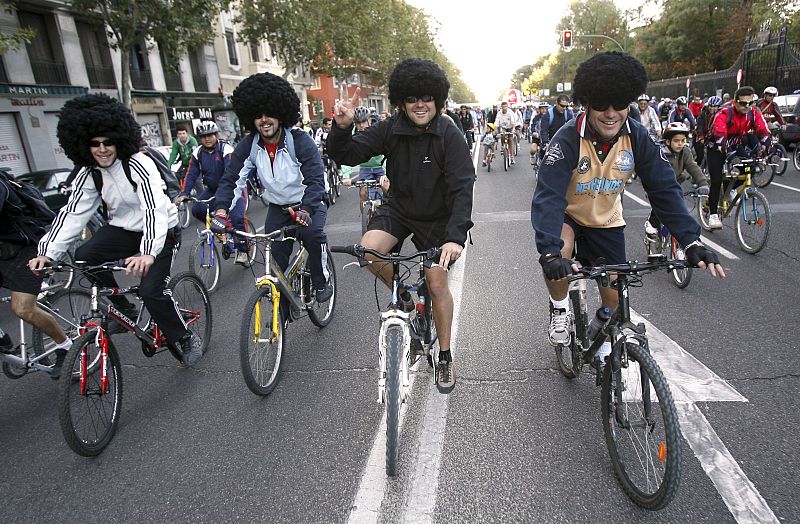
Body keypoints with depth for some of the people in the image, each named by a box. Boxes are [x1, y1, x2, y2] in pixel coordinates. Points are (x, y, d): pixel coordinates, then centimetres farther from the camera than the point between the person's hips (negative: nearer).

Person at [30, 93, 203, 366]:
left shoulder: (139, 164, -24)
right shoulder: (89, 174, -4)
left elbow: (154, 209, -35)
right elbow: (72, 213, -6)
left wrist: (148, 253, -49)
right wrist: (47, 252, -19)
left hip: (161, 231, -6)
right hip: (124, 228, 6)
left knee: (151, 289, -20)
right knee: (85, 256, -17)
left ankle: (186, 339, 3)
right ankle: (124, 309, 4)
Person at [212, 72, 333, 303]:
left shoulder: (300, 141, -21)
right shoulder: (248, 147, -10)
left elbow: (316, 179, -31)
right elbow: (231, 179, -13)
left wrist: (305, 210, -47)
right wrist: (221, 209, -31)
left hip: (308, 204, -3)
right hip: (278, 208, 4)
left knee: (313, 233, -32)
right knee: (277, 258, -4)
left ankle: (322, 281, -6)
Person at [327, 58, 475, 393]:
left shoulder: (449, 136, -18)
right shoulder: (391, 130, -10)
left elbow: (462, 189, -27)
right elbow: (345, 155, -12)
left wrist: (455, 236, -40)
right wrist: (342, 127, -34)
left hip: (436, 218, -2)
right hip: (399, 208, 2)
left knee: (437, 284, -5)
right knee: (369, 248, -26)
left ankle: (445, 357, 16)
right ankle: (403, 294, 5)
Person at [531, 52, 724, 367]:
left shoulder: (638, 137, -18)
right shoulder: (568, 139, -29)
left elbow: (665, 189, -17)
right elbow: (548, 197, -39)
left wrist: (692, 241, -28)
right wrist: (551, 252, -54)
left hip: (607, 222, 4)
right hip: (567, 215, -3)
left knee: (614, 292, 5)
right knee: (557, 253, -36)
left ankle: (605, 351, 33)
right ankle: (560, 309, -5)